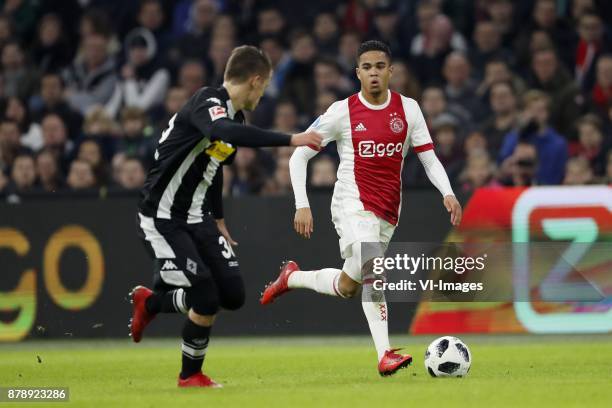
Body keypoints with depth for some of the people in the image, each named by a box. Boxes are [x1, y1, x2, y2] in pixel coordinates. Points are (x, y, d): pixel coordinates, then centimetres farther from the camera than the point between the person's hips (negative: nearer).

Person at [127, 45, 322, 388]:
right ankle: (191, 375, 9)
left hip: (196, 218, 9)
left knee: (233, 295, 0)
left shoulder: (235, 116, 9)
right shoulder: (208, 103, -20)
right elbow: (224, 132, -44)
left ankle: (151, 302, 22)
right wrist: (290, 140, -45)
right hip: (162, 217, -9)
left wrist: (219, 220, 29)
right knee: (206, 299, -14)